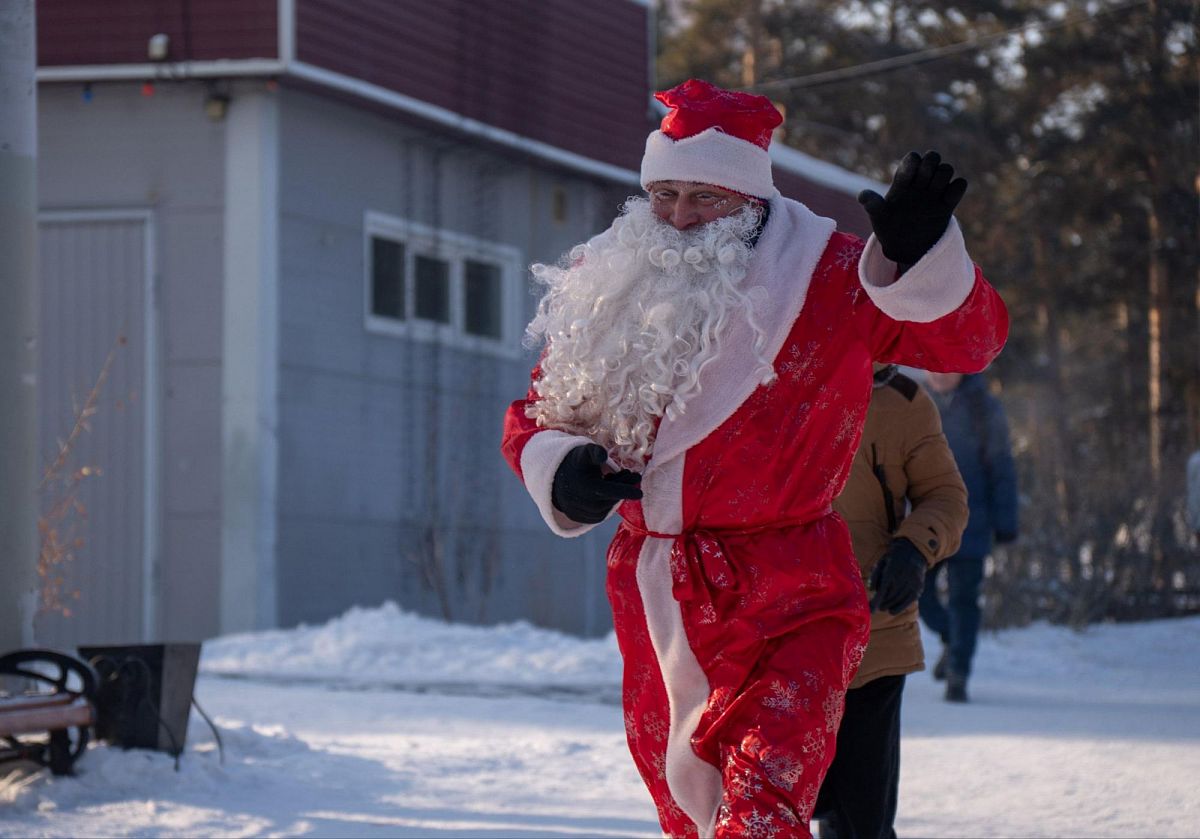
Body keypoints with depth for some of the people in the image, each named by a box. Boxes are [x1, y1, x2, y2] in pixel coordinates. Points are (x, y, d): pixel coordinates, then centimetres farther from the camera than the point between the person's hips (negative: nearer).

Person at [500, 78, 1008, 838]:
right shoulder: (612, 294, 6)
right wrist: (560, 469, -7)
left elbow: (971, 339, -14)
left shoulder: (824, 277, -5)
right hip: (653, 601, 5)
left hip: (791, 603, -5)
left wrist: (915, 258, -33)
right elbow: (536, 416, 16)